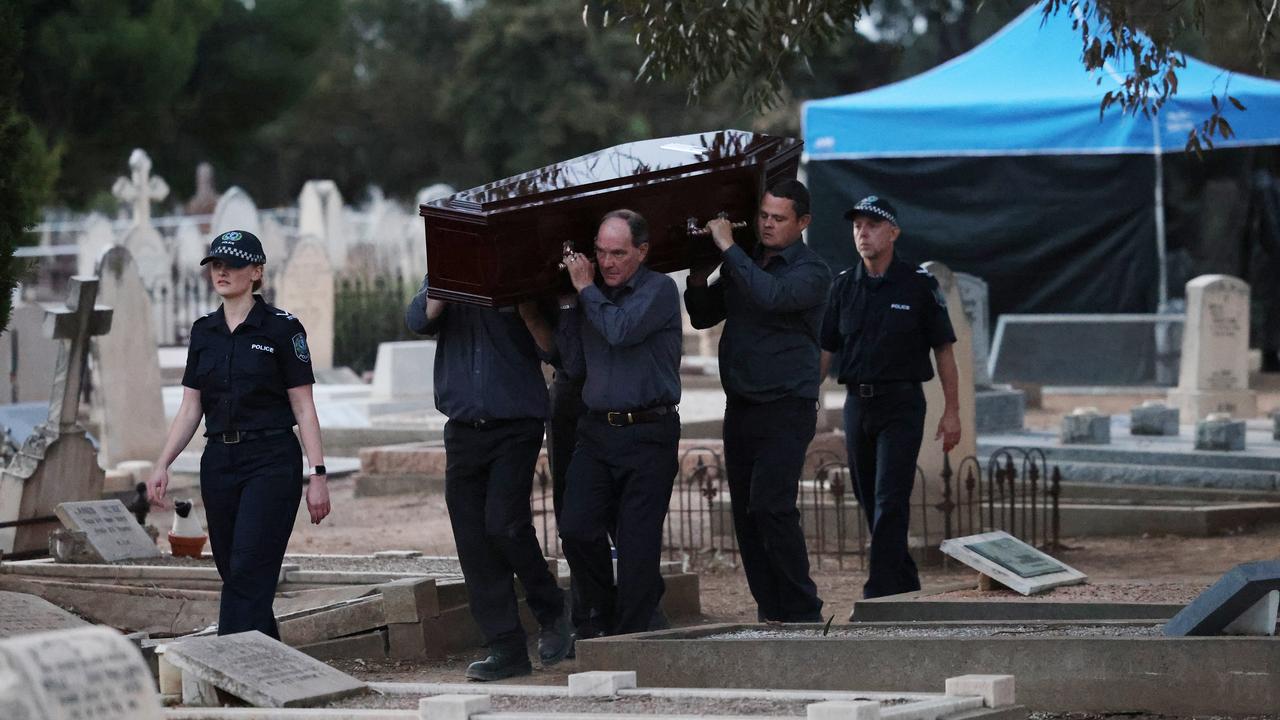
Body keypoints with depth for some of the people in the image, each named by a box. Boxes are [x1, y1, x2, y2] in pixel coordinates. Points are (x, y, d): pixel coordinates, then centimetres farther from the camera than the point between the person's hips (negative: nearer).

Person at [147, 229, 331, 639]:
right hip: (219, 463, 6)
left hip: (272, 464, -6)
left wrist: (317, 474, -9)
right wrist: (163, 464, 1)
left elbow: (303, 408, -5)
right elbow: (191, 407, 12)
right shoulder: (204, 332, 11)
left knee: (248, 573, -14)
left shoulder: (281, 329, -5)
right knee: (233, 574, 7)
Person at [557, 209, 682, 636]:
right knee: (577, 529, -6)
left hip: (649, 434, -5)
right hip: (597, 432, 5)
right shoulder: (594, 296, 15)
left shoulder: (659, 290, -4)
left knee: (637, 541, -5)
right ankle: (609, 616, 14)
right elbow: (576, 365, 14)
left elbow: (621, 331, -19)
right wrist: (569, 305, 8)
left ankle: (630, 638, 1)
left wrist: (586, 289, -5)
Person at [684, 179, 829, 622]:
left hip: (787, 408, -7)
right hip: (740, 409, 7)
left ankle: (802, 612, -12)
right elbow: (703, 316, 21)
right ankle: (771, 611, 10)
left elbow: (771, 296, -24)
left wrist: (728, 248, -19)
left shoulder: (811, 271, -5)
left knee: (770, 506, -18)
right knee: (746, 514, 4)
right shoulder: (744, 265, 15)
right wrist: (698, 275, 4)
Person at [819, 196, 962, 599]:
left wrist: (952, 412, -4)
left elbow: (943, 350, 0)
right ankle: (905, 584, 22)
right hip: (857, 403, 5)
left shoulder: (919, 285, -3)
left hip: (901, 403, -5)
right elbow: (824, 351, 10)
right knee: (869, 501, 9)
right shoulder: (844, 287, 8)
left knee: (890, 500, -12)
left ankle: (881, 592, -16)